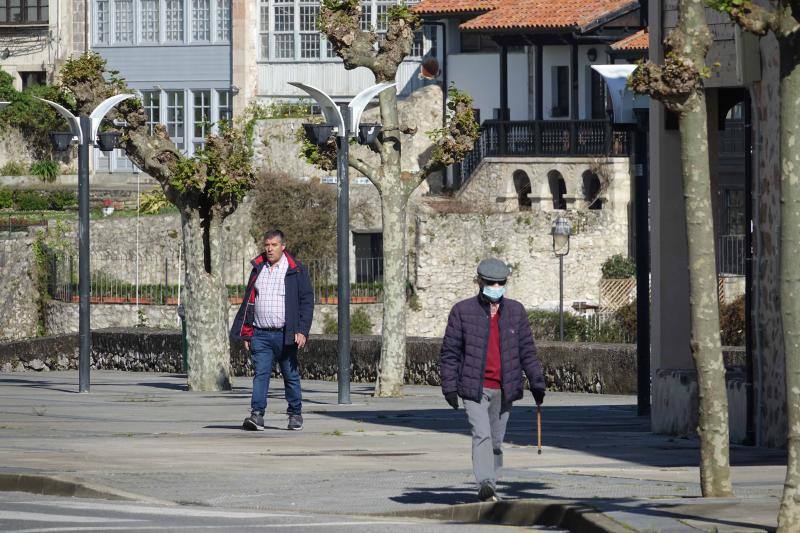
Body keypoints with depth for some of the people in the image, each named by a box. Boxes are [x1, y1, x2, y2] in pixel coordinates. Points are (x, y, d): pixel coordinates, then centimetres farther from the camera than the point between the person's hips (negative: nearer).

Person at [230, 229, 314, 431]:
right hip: (260, 335, 3)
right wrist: (246, 333, 12)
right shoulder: (258, 269, 14)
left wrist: (302, 331, -12)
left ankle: (295, 414, 19)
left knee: (291, 375, 7)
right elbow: (248, 302, 18)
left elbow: (306, 301, -2)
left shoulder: (296, 270, 2)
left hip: (284, 335, -3)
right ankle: (257, 414, -16)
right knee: (260, 374, -8)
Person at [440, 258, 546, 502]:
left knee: (496, 441, 9)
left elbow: (527, 350, 12)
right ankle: (485, 484, -29)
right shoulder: (462, 310, 1)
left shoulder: (516, 311, 9)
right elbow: (450, 351, 2)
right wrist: (449, 386, -4)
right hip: (475, 388, -3)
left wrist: (537, 383, 6)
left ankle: (490, 488, 17)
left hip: (504, 389, 3)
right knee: (481, 435, -18)